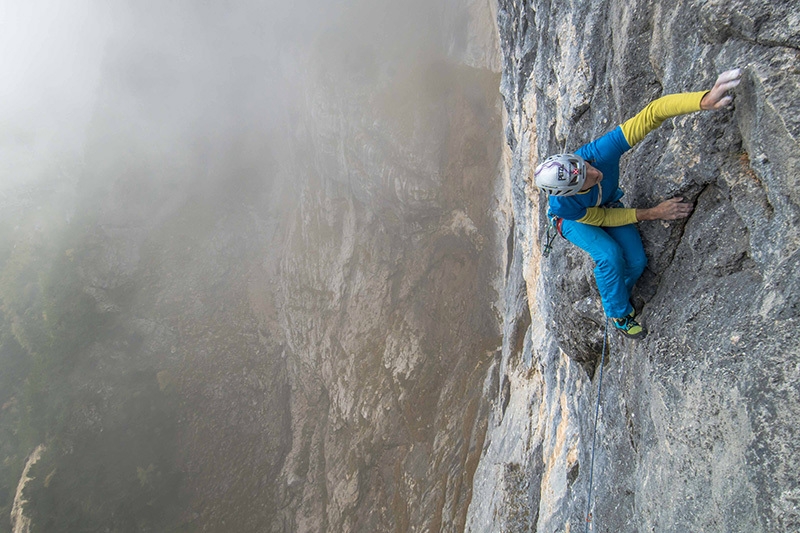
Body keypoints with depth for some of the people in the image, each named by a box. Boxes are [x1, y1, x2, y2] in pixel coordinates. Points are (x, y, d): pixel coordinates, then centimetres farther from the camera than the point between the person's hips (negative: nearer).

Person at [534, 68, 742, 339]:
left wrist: (705, 99, -57)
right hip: (574, 220, -3)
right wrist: (654, 213, -24)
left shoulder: (601, 151, -42)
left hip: (608, 205, 4)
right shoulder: (562, 205, -42)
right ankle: (619, 314, 0)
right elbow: (602, 218, -24)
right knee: (610, 256, -28)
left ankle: (618, 294, 24)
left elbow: (653, 113, -42)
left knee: (636, 261, -13)